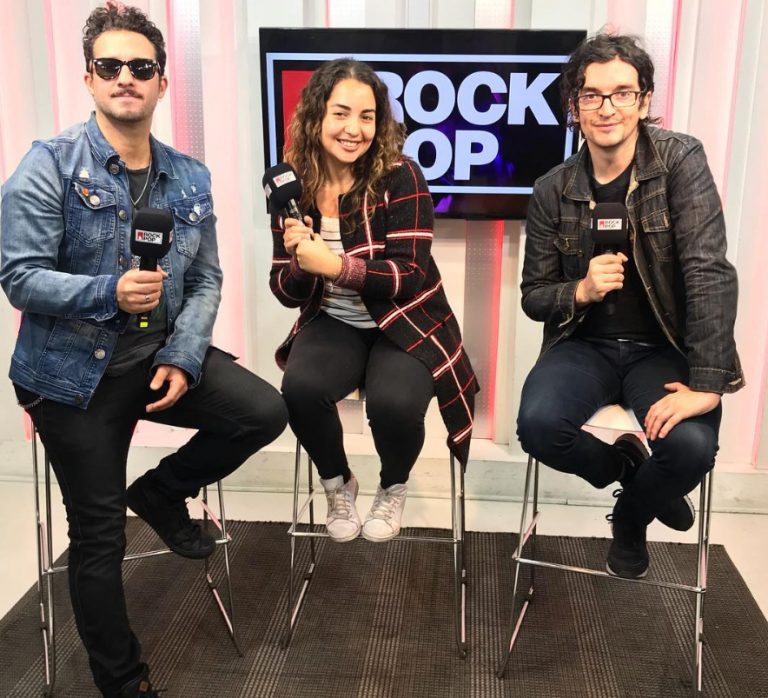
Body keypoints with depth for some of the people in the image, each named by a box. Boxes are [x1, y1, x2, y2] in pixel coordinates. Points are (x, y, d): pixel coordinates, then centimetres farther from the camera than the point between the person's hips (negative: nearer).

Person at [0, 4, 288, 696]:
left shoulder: (190, 178, 5)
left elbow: (207, 280, 5)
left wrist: (183, 358, -10)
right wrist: (110, 293, -29)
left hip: (162, 356, 4)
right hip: (76, 370, -4)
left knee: (266, 411, -14)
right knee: (99, 536, 4)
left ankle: (162, 491, 13)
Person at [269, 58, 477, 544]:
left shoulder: (401, 177, -14)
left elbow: (410, 274, -19)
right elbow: (287, 291, 1)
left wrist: (332, 264, -31)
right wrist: (300, 264, -23)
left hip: (405, 324, -2)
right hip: (333, 323, 3)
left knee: (394, 403, -30)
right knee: (300, 389, -28)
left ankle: (393, 489, 8)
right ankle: (338, 485, 5)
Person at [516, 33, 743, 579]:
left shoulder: (681, 161, -9)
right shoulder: (553, 191, -1)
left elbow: (710, 273, -17)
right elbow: (533, 295, 4)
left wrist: (706, 385, -26)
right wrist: (580, 290, -20)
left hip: (663, 350, -1)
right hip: (585, 346, 2)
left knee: (690, 445, -28)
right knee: (538, 424, -28)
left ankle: (632, 516, 11)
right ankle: (637, 473, 8)